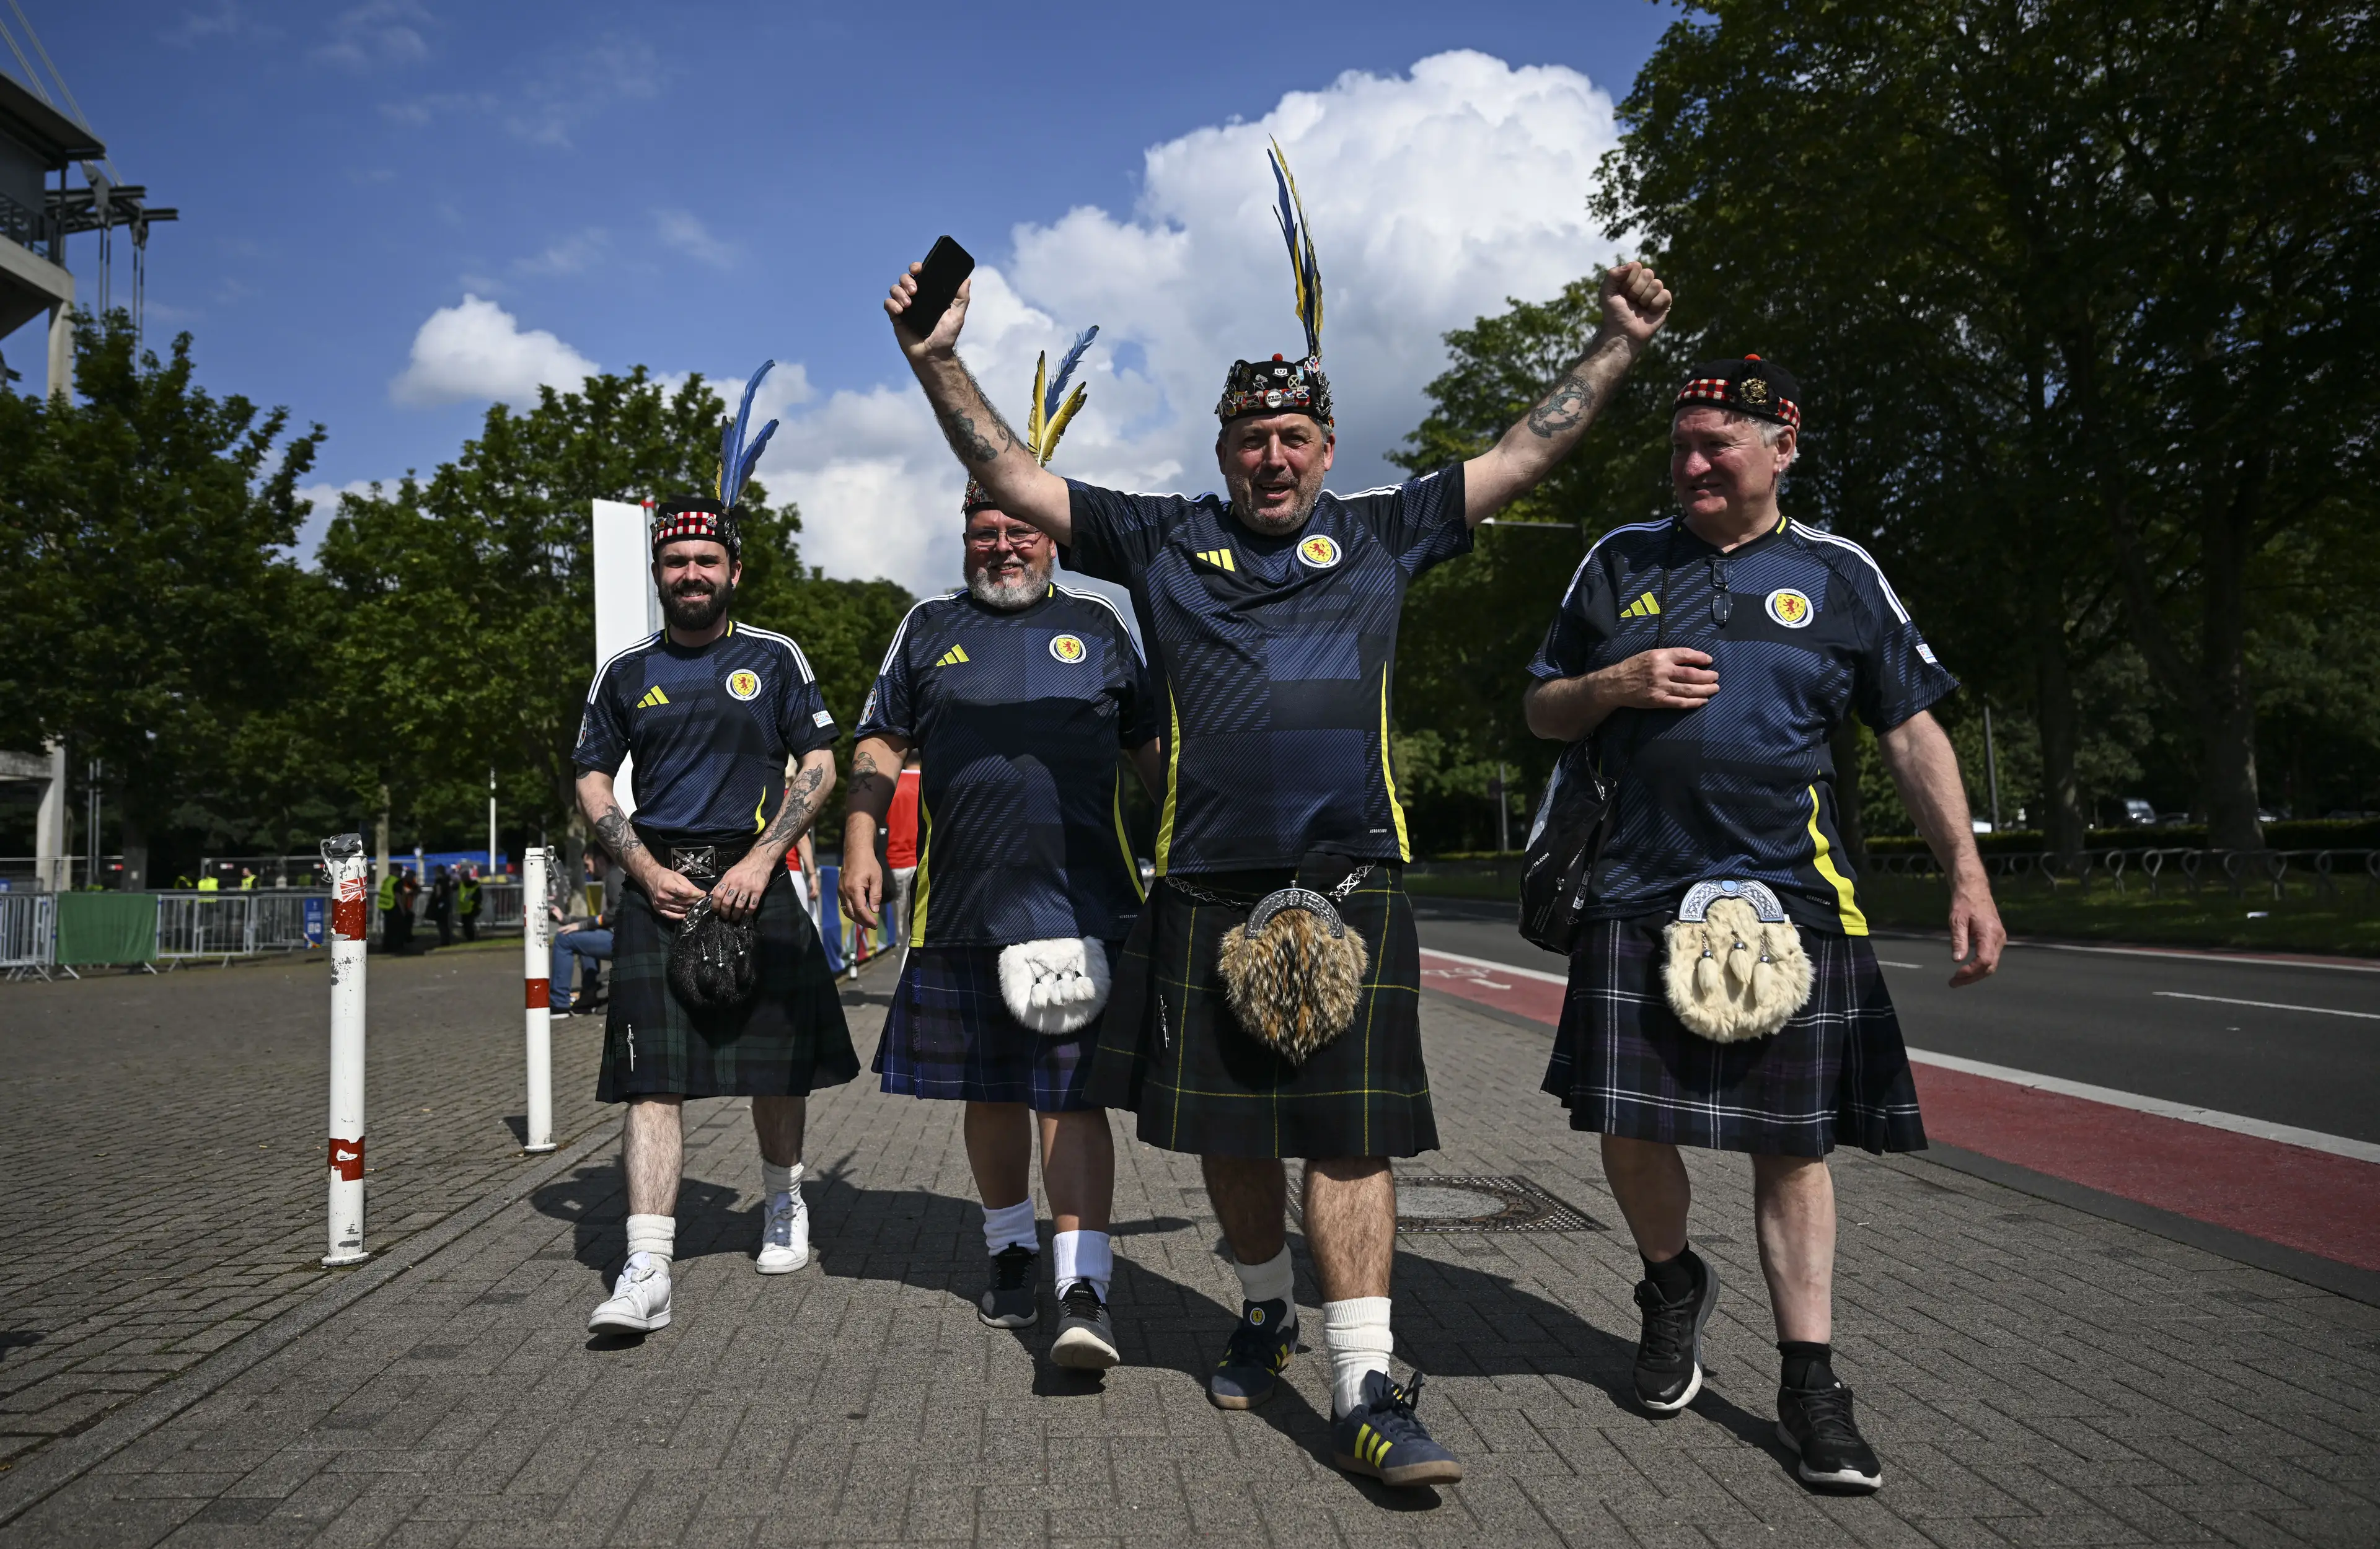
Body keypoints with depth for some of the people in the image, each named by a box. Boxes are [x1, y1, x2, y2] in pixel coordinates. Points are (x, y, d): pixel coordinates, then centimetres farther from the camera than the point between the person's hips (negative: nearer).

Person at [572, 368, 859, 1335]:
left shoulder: (774, 659, 6)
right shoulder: (627, 674, 10)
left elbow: (820, 768, 2)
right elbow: (592, 784, 11)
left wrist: (759, 860, -9)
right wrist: (649, 872, -3)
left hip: (754, 884, 0)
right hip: (656, 890, 1)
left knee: (776, 1068, 9)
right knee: (653, 1078, -8)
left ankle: (784, 1202, 35)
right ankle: (646, 1274, -9)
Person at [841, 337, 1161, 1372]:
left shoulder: (1098, 628, 11)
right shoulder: (929, 630, 12)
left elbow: (1155, 753, 16)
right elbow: (879, 749, 12)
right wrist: (861, 847, 0)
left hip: (1081, 900, -2)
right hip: (961, 901, 2)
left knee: (1071, 1091, -8)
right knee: (990, 1090, 12)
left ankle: (1083, 1292, -9)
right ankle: (1012, 1252, 30)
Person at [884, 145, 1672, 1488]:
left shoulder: (1381, 533, 13)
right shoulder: (1164, 539, 12)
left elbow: (1523, 458, 15)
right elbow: (1015, 480, 10)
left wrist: (1619, 345, 10)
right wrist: (941, 363, 1)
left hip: (1349, 875, -1)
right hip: (1205, 883, 1)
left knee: (1349, 1127, -5)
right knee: (1225, 1123, 10)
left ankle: (1368, 1386, 0)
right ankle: (1268, 1312, 33)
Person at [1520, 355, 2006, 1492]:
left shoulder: (1838, 574, 8)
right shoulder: (1620, 563, 10)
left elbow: (1913, 734, 7)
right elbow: (1542, 711, 14)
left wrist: (1967, 876, -2)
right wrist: (1617, 685, -7)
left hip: (1792, 895, -1)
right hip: (1640, 895, 1)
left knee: (1792, 1138, 2)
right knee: (1627, 1123, 0)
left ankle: (1810, 1385, 15)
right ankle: (1674, 1285, 30)